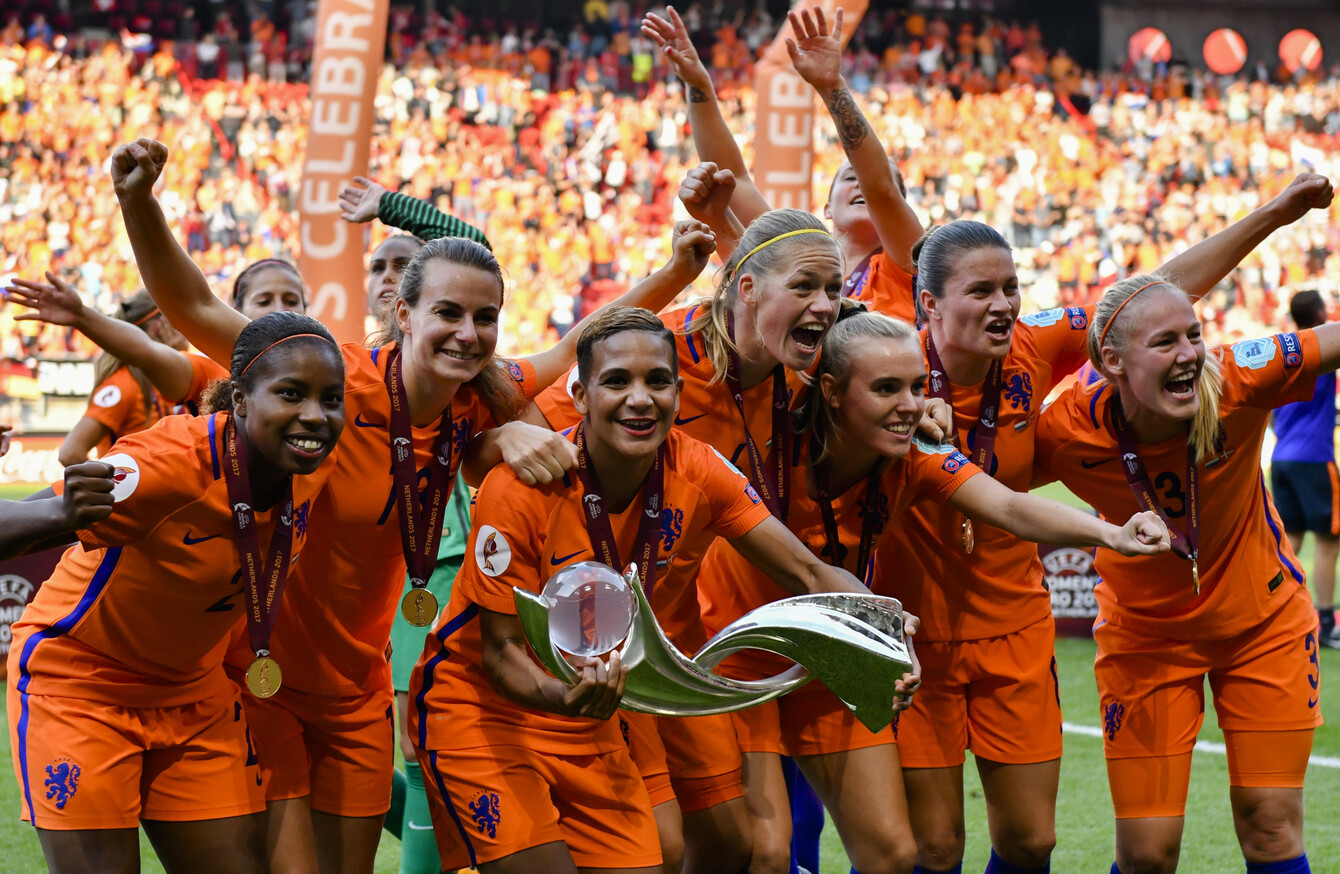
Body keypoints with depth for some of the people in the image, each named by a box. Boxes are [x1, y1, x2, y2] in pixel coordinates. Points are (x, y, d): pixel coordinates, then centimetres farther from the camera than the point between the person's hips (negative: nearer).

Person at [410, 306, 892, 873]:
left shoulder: (698, 474, -12)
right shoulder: (520, 488, -24)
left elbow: (808, 575, -10)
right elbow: (502, 650, -19)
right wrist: (564, 696, -40)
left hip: (590, 721, 5)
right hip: (481, 708, -5)